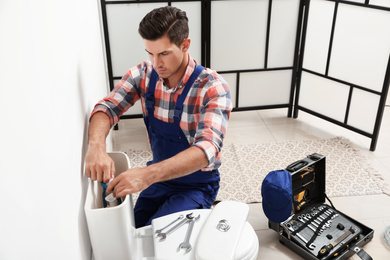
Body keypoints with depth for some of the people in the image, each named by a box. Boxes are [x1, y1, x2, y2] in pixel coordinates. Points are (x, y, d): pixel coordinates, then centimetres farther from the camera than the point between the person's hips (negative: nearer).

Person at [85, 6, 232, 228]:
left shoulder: (213, 88, -24)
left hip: (198, 185, -4)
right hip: (158, 177, 5)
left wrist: (148, 174, -50)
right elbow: (107, 108, -12)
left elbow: (207, 148, -36)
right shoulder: (144, 74, -8)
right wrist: (96, 147, -35)